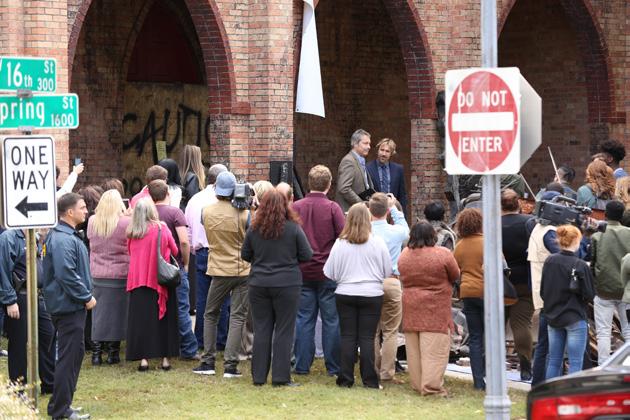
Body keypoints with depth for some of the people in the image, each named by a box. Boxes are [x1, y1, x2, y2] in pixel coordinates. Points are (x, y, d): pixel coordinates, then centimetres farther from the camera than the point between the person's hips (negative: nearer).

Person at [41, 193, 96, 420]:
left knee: (75, 352, 17)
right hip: (69, 306, -11)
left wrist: (86, 295, 16)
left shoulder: (68, 236, 15)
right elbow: (66, 274, -27)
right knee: (69, 357, -6)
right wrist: (86, 297, -19)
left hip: (71, 305, 11)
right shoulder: (63, 240, -20)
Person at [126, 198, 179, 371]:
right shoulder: (161, 229, -7)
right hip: (160, 279, -1)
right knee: (163, 319, 8)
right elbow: (175, 251, 5)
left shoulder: (131, 233, -3)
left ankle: (143, 358, -3)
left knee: (141, 319, 4)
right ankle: (165, 358, 7)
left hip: (138, 280, 1)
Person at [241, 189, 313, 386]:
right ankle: (280, 376, 1)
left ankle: (259, 375, 11)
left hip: (258, 285, 2)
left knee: (261, 330, 9)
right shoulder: (293, 229, -8)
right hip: (287, 284, -2)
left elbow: (245, 255, 8)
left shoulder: (254, 229, -1)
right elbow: (307, 255, -3)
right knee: (284, 330, 3)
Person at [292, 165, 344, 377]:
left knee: (304, 318, 8)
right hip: (328, 272, -3)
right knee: (331, 319, 4)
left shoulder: (296, 207, 0)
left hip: (302, 270, 3)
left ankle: (302, 365, 9)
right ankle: (333, 366, 7)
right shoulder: (332, 208, -9)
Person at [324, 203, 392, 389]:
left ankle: (346, 379, 7)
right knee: (367, 337, 3)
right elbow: (388, 271, 0)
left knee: (348, 337, 7)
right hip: (372, 295, -1)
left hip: (345, 295, 1)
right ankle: (369, 380, 2)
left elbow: (329, 272, -1)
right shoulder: (377, 243, -8)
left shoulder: (340, 243, -7)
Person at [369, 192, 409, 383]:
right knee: (390, 332, 4)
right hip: (391, 282, -1)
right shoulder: (397, 232, -2)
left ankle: (372, 372, 12)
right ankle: (387, 373, 2)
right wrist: (395, 209, 28)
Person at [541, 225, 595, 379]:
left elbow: (542, 291, 5)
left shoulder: (549, 261, -2)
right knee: (575, 363, -1)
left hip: (553, 318, 5)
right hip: (575, 318, -5)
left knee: (554, 361, 12)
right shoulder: (580, 265, -16)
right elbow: (589, 295, -12)